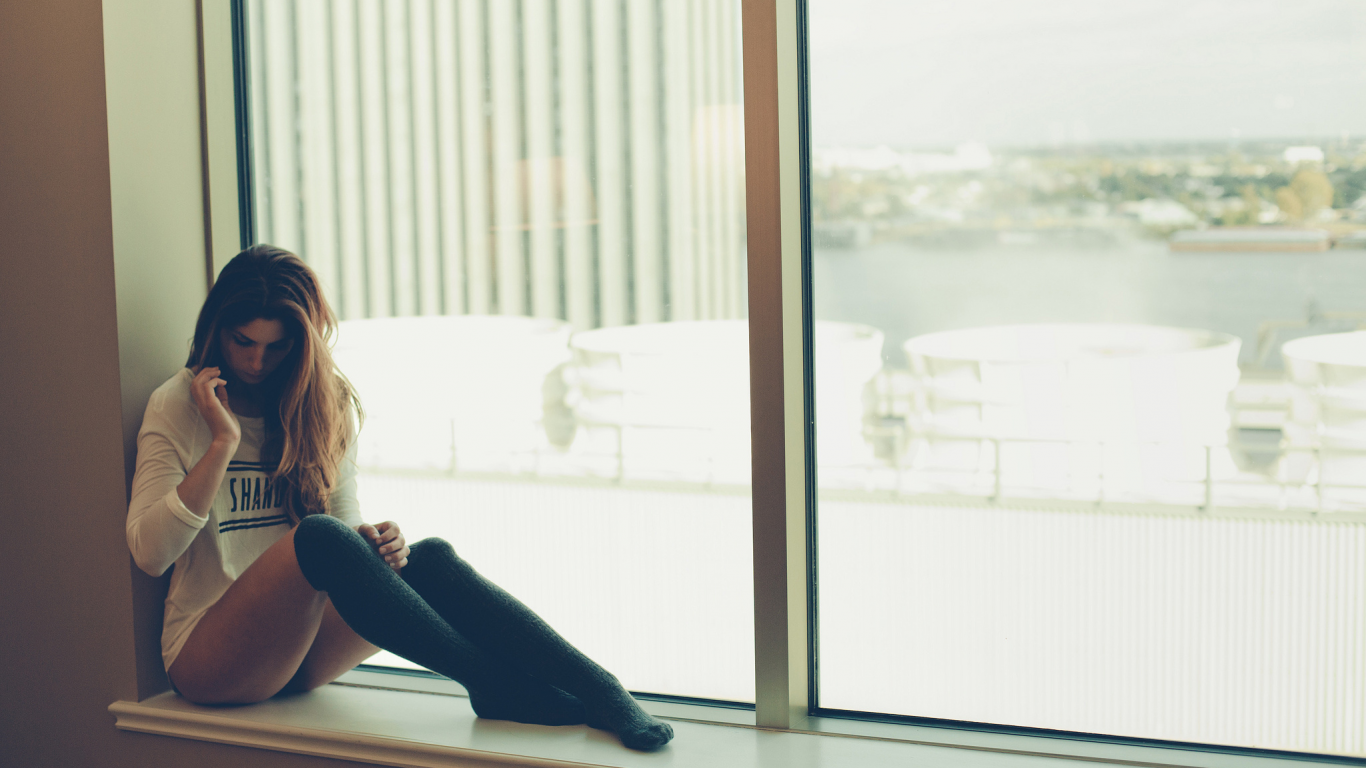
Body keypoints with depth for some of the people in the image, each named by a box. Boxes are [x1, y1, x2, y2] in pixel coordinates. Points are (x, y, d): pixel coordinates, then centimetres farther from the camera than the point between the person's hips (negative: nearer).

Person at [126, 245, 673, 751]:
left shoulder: (328, 407, 8)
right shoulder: (178, 408, -4)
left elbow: (348, 521, 12)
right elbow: (148, 553, -14)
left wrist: (374, 544, -12)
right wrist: (223, 443, -21)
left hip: (304, 644, 4)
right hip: (211, 656, -4)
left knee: (428, 558, -24)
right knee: (319, 539, -33)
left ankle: (597, 690, -32)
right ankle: (494, 686, -29)